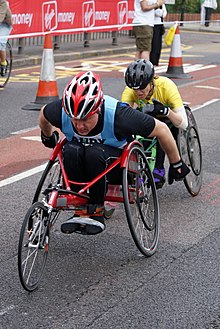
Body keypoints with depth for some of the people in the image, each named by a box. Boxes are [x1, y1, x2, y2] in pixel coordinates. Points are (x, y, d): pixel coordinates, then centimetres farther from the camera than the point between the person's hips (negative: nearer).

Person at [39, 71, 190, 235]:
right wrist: (48, 137, 23)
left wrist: (176, 165, -7)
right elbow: (43, 114, 3)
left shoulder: (118, 115, -32)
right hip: (84, 166, 3)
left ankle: (97, 211, -20)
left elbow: (162, 129, -19)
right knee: (70, 150, -32)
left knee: (95, 153, -36)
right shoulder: (61, 111, -23)